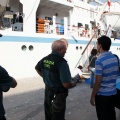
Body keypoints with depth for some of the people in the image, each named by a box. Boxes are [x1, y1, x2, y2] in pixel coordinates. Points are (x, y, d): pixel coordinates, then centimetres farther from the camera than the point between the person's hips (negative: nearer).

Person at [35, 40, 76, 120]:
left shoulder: (45, 59, -2)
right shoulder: (61, 62, -26)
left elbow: (37, 68, 20)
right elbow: (66, 84, -30)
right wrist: (73, 84, -9)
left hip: (47, 91, 7)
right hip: (58, 95, -7)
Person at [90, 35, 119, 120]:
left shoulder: (99, 60, -20)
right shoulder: (115, 58, 2)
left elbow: (98, 82, -19)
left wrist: (92, 96, -11)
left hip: (102, 94, -7)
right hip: (113, 93, 7)